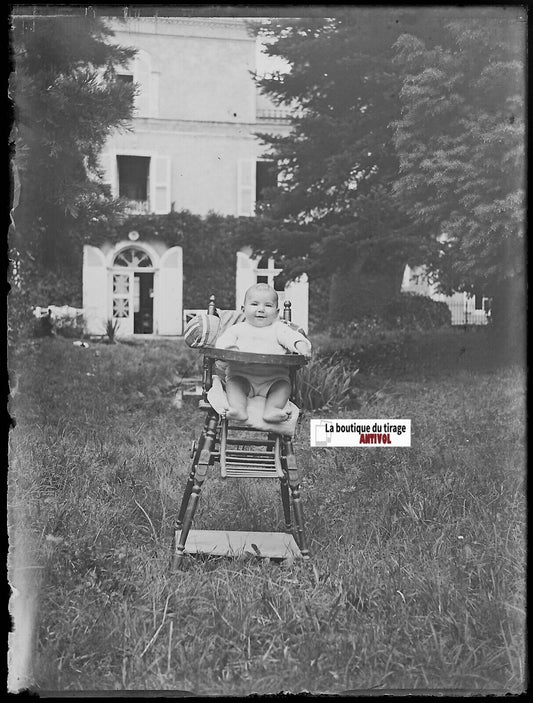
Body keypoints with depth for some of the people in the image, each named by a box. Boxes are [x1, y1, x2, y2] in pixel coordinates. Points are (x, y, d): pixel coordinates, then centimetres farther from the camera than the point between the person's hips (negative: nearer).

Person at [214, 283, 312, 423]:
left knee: (284, 385, -25)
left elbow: (292, 336, 1)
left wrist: (300, 345, -24)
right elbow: (223, 341, 5)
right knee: (234, 382, -28)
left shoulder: (278, 328, 18)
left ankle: (271, 410, -40)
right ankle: (239, 410, -44)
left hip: (273, 378, 0)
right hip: (242, 375, 0)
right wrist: (230, 348, -20)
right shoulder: (237, 328, 19)